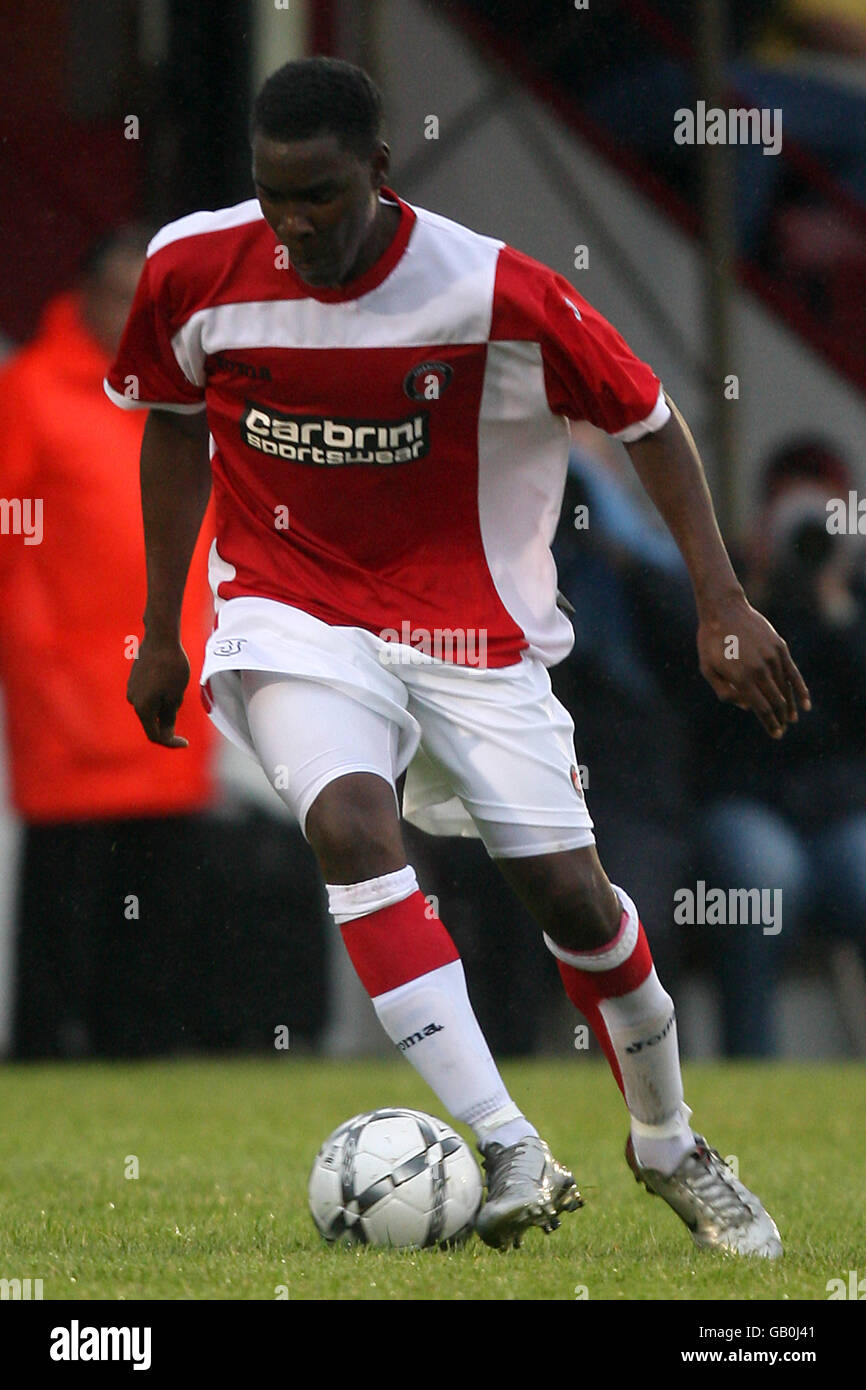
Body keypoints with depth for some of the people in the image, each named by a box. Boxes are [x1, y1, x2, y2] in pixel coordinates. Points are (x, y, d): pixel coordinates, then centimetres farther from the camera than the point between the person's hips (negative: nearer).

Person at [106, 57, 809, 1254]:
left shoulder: (496, 294, -19)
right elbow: (175, 422, 9)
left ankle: (668, 1144, 26)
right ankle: (509, 1152, -30)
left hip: (471, 628, 0)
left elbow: (650, 423, -7)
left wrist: (723, 606, -12)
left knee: (568, 890, -3)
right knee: (351, 827, -27)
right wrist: (161, 629, 11)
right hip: (292, 616, 1)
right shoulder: (195, 271, -11)